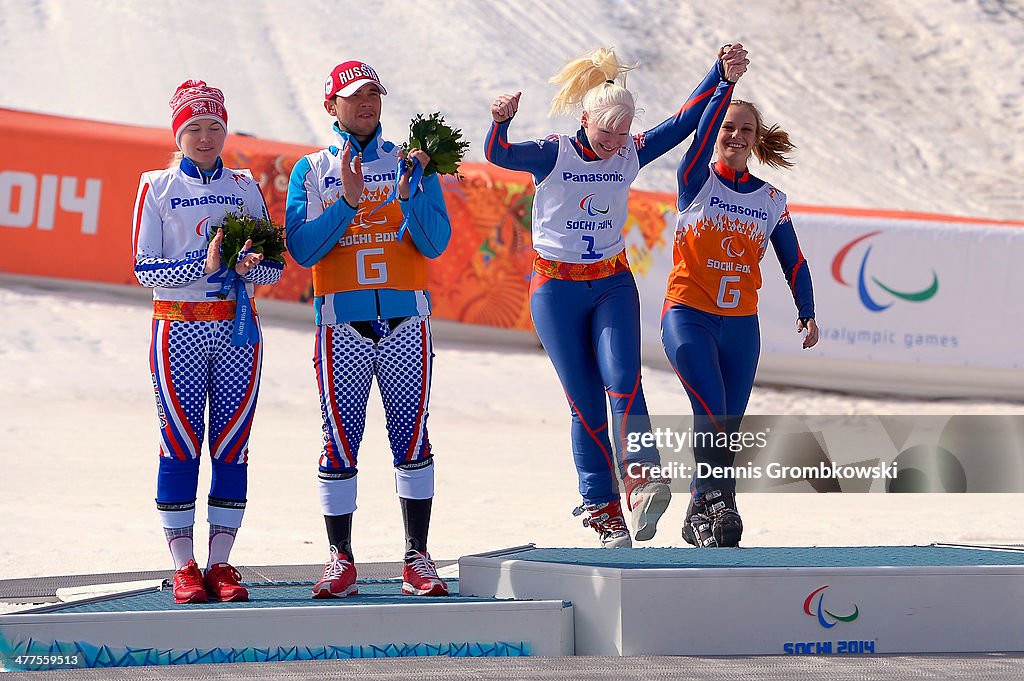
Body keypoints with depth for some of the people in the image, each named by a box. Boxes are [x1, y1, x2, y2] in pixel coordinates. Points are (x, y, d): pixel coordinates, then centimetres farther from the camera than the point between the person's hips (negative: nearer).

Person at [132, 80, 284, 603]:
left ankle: (220, 564, 5)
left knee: (232, 447, 0)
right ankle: (184, 567, 0)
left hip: (238, 329, 2)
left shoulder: (245, 187, 12)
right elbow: (145, 267, -4)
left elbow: (274, 266, 10)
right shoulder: (157, 187, 4)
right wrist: (204, 266, -16)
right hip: (179, 328, -2)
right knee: (180, 446, -4)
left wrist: (249, 267, -12)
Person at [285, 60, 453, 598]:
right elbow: (303, 250, -4)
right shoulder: (311, 171, 9)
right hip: (341, 324, -1)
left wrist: (409, 192, -15)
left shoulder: (410, 163, 10)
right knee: (339, 443, -2)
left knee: (411, 439, 0)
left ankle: (417, 559, 3)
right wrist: (348, 200, -14)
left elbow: (434, 243, 0)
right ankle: (340, 559, 4)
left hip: (406, 321, 1)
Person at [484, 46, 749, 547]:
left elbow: (684, 122, -2)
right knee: (586, 403, -2)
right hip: (556, 288, -2)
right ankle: (601, 508, 5)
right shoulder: (553, 155, -11)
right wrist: (501, 122, -50)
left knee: (623, 379, -22)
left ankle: (641, 483, -30)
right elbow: (499, 155, -28)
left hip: (613, 284, 2)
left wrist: (723, 77, -14)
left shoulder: (630, 155, 0)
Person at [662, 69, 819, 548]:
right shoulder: (697, 181, 1)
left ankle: (701, 517, 16)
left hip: (741, 325, 4)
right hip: (688, 315, -3)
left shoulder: (771, 200, 10)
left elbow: (793, 261, 12)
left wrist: (807, 312, 1)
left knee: (728, 425, 4)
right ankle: (715, 502, -11)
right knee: (712, 413, -21)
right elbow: (703, 132, -16)